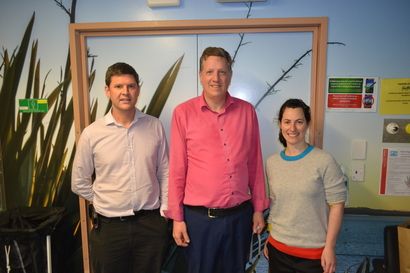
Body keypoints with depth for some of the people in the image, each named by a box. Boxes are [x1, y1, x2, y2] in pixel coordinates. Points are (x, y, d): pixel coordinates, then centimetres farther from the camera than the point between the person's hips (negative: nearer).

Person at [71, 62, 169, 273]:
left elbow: (164, 172, 2)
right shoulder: (92, 133, -7)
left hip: (151, 223, 1)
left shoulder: (155, 126, -4)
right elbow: (79, 183, 3)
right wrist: (107, 204, 4)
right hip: (109, 226, -1)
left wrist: (165, 210, 0)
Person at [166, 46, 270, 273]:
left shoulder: (246, 111, 0)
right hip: (199, 217, -2)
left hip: (240, 215, 3)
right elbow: (177, 169, -4)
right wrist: (177, 217, -3)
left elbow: (254, 164, 5)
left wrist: (259, 208, 7)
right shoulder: (183, 112, -7)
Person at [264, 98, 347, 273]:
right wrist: (269, 239, 12)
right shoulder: (272, 162, 1)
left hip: (314, 251, -3)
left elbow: (337, 205, -10)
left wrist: (329, 247, -11)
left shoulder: (324, 161, -13)